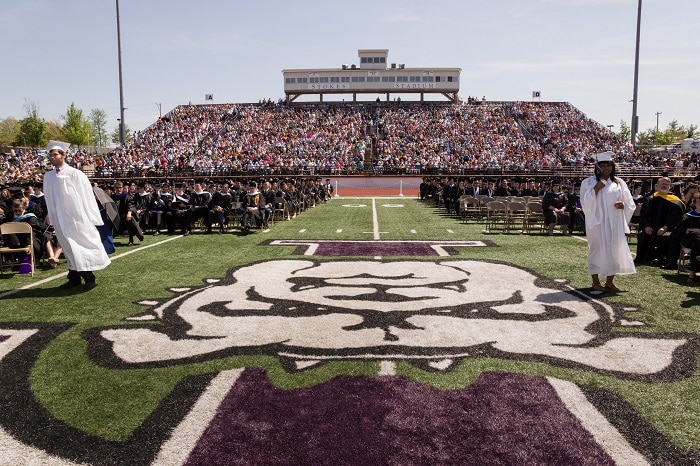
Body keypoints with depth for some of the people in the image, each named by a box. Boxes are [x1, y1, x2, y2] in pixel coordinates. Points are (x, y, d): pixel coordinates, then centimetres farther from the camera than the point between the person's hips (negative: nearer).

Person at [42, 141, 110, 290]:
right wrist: (50, 216, 13)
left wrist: (91, 217, -9)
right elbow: (49, 199, 13)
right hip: (60, 219, 5)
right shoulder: (48, 176, 6)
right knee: (69, 249, 11)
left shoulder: (75, 174, -10)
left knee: (83, 247, 0)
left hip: (77, 217, -5)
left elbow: (87, 196, -8)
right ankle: (74, 278, 19)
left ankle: (89, 279, 7)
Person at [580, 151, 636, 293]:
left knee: (614, 250, 5)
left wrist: (623, 204, -9)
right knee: (598, 250, -1)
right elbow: (586, 203, -10)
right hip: (597, 223, -4)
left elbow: (629, 202, 13)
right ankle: (596, 282, 9)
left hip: (615, 223, 4)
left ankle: (610, 281, 16)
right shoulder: (589, 182, -1)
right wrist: (596, 188, -19)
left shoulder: (618, 183, 10)